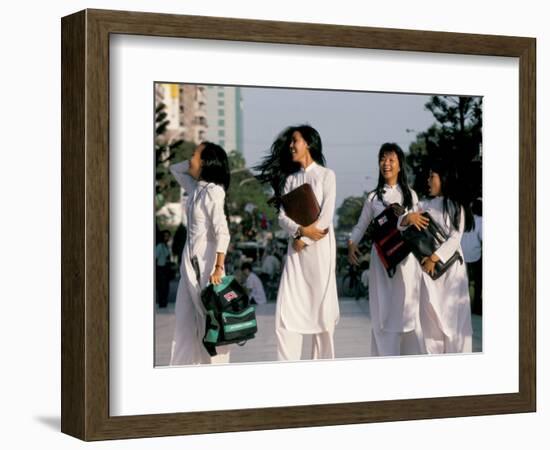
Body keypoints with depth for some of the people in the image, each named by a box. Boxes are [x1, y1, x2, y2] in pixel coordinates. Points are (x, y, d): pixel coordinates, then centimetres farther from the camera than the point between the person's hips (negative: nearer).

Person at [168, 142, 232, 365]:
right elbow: (175, 169, 30)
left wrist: (218, 268, -24)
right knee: (184, 321, 7)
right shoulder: (195, 188, 10)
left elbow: (222, 233, -19)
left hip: (206, 261, -8)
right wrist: (194, 163, 11)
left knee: (210, 319, -4)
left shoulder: (212, 191, -14)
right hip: (190, 261, 8)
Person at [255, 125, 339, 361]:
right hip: (296, 251, 4)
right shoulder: (290, 179, 18)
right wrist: (301, 230, -12)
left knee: (321, 308, -3)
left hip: (320, 248, -4)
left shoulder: (326, 175, 4)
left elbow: (326, 216, -5)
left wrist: (304, 240, -7)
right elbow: (282, 216, 6)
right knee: (286, 313, -6)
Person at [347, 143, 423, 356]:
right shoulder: (373, 197, 9)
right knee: (383, 310, -3)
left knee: (407, 309, -1)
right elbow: (361, 225, 9)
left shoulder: (410, 195, 11)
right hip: (381, 257, 0)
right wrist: (352, 243, -9)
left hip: (406, 257, 0)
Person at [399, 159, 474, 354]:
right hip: (428, 267, 4)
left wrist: (435, 258, -18)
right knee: (431, 315, 1)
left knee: (453, 315, -4)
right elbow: (400, 224, 10)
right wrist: (408, 217, -13)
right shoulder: (424, 205, 16)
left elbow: (455, 238, -8)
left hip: (450, 264, -4)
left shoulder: (456, 206, 3)